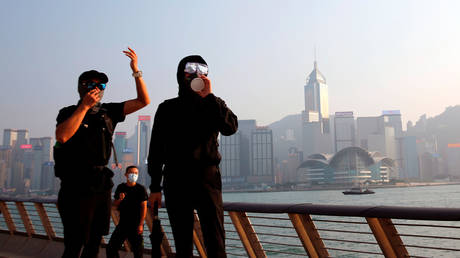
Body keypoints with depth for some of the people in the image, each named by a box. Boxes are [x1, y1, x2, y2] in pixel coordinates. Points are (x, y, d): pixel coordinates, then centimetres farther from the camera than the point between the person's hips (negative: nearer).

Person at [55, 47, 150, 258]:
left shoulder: (108, 111, 12)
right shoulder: (69, 112, 1)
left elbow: (143, 101, 8)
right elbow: (62, 136, -21)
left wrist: (135, 71, 0)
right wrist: (84, 106, -17)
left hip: (102, 185, 5)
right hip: (77, 185, -5)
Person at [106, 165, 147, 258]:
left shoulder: (141, 189, -5)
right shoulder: (120, 187, 6)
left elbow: (144, 207, -7)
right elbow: (114, 204, 14)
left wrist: (141, 224, -13)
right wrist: (120, 199, -10)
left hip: (135, 225, -4)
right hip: (122, 223, 4)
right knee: (110, 248, 2)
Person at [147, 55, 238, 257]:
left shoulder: (213, 105, 13)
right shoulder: (167, 108, 14)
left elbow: (231, 127, -8)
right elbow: (156, 149, 11)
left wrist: (209, 96, -13)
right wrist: (155, 187, 5)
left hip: (207, 178, -1)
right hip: (175, 180, 1)